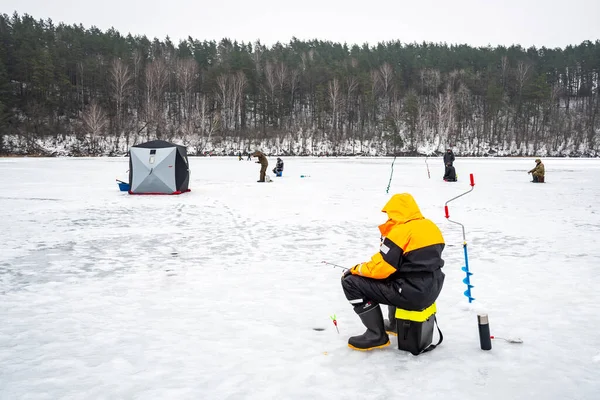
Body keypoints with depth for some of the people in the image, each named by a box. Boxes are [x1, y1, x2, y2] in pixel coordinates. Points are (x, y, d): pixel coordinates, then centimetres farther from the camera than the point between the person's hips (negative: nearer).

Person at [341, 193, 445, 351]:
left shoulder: (401, 231, -17)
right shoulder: (430, 226, 8)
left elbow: (380, 268, -17)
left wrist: (355, 269, 1)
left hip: (412, 294, -9)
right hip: (432, 290, 9)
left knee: (351, 281, -5)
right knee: (391, 278, 35)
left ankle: (377, 335, 2)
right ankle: (396, 324, 41)